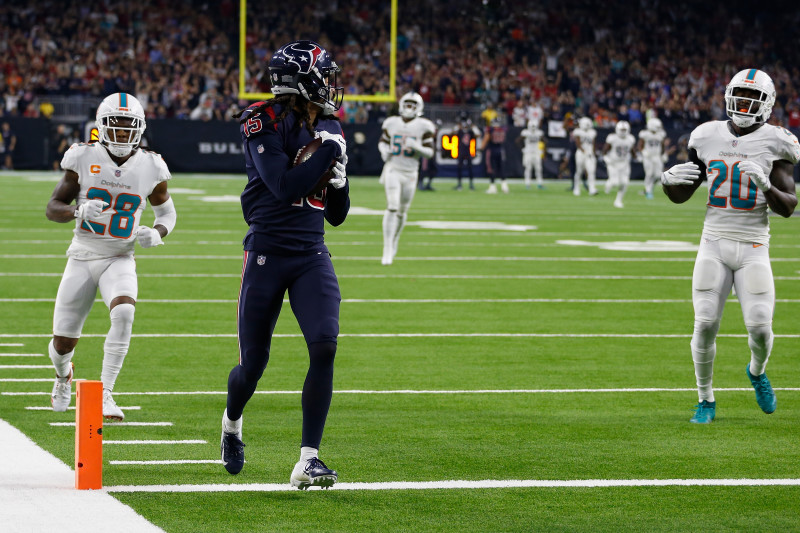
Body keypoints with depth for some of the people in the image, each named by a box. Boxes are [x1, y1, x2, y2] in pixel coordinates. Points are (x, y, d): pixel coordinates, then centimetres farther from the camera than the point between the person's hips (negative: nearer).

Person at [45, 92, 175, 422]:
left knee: (124, 313, -32)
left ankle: (105, 393, -25)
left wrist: (157, 233, -12)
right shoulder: (84, 159, -8)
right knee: (63, 343, 5)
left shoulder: (149, 168, -5)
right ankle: (63, 374, 43)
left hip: (120, 260, 0)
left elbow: (167, 212, 11)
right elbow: (53, 208, -4)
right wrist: (79, 212, -26)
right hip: (82, 258, 0)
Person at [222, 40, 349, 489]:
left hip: (313, 257, 4)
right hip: (268, 253, -4)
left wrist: (339, 182, -5)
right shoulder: (265, 124, -10)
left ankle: (308, 460, -13)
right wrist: (329, 153, -15)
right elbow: (285, 186, -23)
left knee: (324, 346, -17)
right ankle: (233, 422, 42)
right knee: (253, 364, 6)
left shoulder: (328, 130, 9)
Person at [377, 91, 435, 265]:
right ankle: (387, 250, -16)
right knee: (392, 208, -15)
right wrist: (384, 151, -5)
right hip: (393, 170, -1)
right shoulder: (392, 123, 3)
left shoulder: (422, 127, -3)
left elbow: (429, 152, -3)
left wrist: (416, 146, -22)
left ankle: (394, 242, 38)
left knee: (402, 211, 12)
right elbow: (383, 141, 17)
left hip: (410, 173, 1)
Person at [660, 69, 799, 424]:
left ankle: (757, 371, 26)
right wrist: (669, 180, -11)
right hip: (714, 244, 2)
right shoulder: (709, 139, 4)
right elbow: (681, 196, 12)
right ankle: (705, 399, 12)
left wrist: (766, 186, -26)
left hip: (753, 248, -2)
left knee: (760, 328, -9)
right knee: (705, 325, -7)